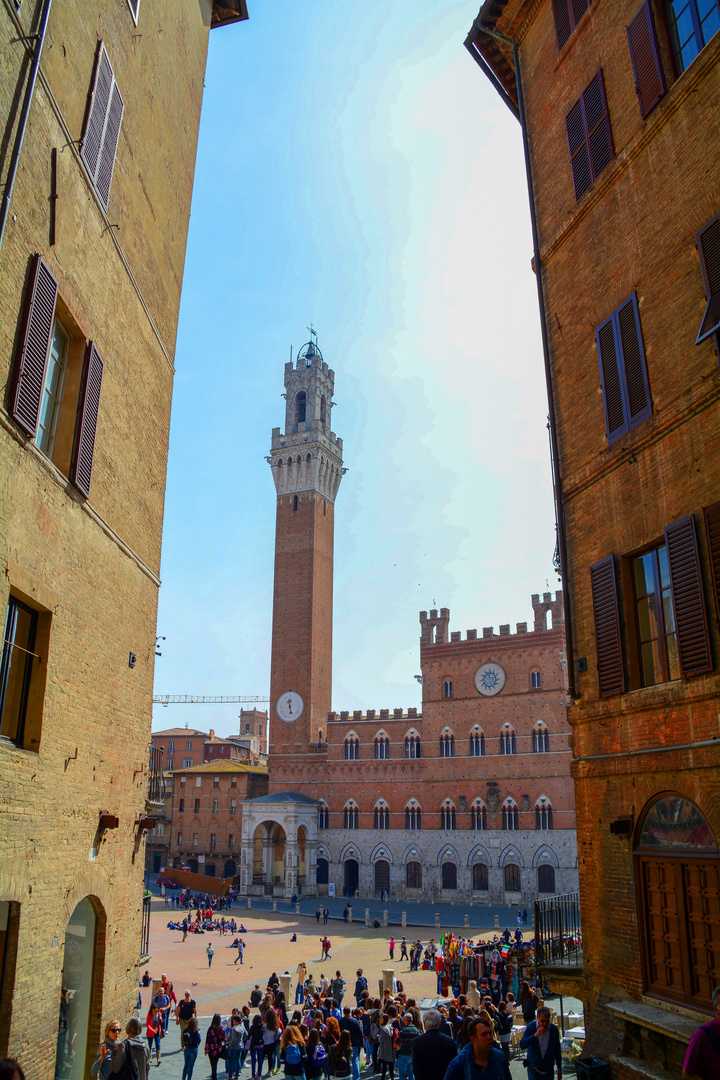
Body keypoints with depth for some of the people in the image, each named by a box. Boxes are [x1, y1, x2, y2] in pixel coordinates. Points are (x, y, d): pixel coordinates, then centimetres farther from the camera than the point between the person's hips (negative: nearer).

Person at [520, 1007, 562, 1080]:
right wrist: (535, 1035, -30)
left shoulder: (554, 1029, -7)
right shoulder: (531, 1027, -11)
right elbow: (522, 1045, -20)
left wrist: (559, 1068, 7)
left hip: (549, 1070, 1)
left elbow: (557, 1050, 3)